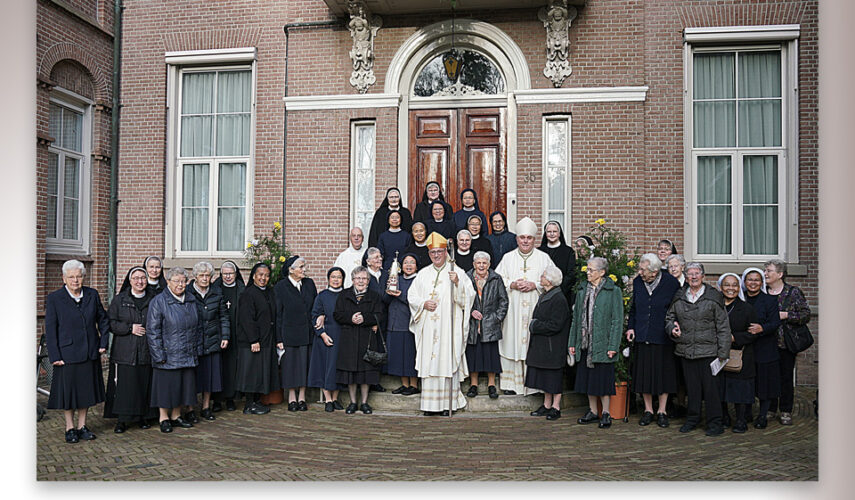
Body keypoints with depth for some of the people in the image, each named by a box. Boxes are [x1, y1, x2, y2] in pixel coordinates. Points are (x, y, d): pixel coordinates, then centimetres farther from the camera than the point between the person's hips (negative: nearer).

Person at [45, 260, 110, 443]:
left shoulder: (92, 295, 4)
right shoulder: (54, 299, -6)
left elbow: (103, 319, 13)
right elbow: (50, 330, -6)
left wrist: (103, 343, 5)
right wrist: (54, 356, -10)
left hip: (90, 353, 3)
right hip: (66, 354, -3)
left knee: (86, 390, 12)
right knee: (68, 391, 7)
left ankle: (82, 426, 26)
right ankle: (70, 428, 23)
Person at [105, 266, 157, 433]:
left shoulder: (153, 300, 7)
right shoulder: (120, 299, 3)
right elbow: (110, 322, -1)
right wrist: (130, 328, -12)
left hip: (146, 351, 2)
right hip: (124, 352, -1)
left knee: (145, 385, 5)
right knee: (123, 385, -1)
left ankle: (143, 416, 19)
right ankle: (121, 420, 10)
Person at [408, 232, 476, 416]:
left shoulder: (457, 272, 4)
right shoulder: (423, 274, 14)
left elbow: (468, 296, -4)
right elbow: (412, 295, 12)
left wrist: (457, 283, -20)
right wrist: (423, 303, -6)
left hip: (448, 326, -3)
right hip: (428, 327, 3)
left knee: (447, 361, -4)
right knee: (428, 362, 2)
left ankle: (448, 403, 6)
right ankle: (430, 404, 9)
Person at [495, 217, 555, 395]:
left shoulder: (543, 258, 7)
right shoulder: (508, 258, 10)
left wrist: (535, 285, -11)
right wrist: (512, 284, -10)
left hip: (535, 308, -1)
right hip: (513, 309, 1)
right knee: (512, 342, 1)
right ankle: (510, 383, 10)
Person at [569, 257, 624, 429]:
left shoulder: (613, 291, -6)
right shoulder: (582, 290, 10)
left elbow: (617, 320, -8)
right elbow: (576, 317, 13)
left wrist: (613, 346, -13)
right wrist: (572, 342, 10)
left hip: (602, 344, -5)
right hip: (584, 344, 5)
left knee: (602, 380, 1)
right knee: (587, 378, 12)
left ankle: (606, 413, 16)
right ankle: (592, 411, 25)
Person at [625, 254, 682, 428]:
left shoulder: (671, 283, -9)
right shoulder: (637, 282, 2)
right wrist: (631, 327, 3)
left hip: (663, 337, -3)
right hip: (642, 336, 3)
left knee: (663, 373, 5)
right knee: (644, 373, 7)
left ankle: (662, 411, 19)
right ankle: (648, 410, 20)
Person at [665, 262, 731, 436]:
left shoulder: (713, 297, -2)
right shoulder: (678, 298, 8)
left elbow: (723, 326, -2)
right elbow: (669, 318, 21)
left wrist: (723, 352, -6)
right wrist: (672, 328, -2)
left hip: (708, 350, -3)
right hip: (685, 350, 3)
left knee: (710, 386, 1)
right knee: (691, 386, 11)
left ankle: (715, 423, 13)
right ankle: (692, 419, 25)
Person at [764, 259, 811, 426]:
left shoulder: (793, 292, -2)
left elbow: (806, 315, -5)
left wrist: (785, 315, -15)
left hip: (786, 343, -3)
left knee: (786, 377, 4)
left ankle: (786, 412, 15)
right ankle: (769, 409, 18)